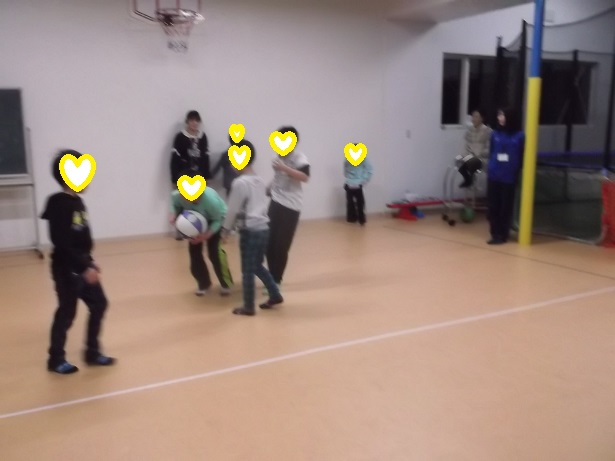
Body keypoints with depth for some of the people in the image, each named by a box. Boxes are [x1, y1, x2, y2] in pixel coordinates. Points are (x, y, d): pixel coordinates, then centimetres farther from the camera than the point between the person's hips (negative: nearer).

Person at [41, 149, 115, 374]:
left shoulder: (77, 202, 7)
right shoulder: (59, 205, -20)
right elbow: (63, 244, -26)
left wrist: (90, 262, 18)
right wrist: (84, 268, -26)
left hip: (82, 267, 9)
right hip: (66, 270, -9)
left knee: (99, 305, 12)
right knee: (67, 313, 2)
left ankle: (92, 352, 25)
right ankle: (56, 359, 21)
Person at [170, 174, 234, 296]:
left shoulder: (210, 199, -43)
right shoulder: (176, 196, -31)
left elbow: (217, 220, -29)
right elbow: (175, 205, -6)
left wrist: (206, 236, -41)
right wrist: (174, 215, -28)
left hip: (216, 220, -5)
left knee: (215, 251, -17)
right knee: (194, 250, -1)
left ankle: (226, 283, 2)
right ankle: (203, 283, 20)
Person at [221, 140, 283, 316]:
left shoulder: (240, 183, -15)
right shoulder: (260, 181, 10)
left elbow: (233, 210, -11)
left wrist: (226, 229, 3)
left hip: (250, 231, -8)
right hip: (263, 228, 8)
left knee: (247, 270, 4)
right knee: (257, 266, 22)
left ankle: (248, 307, 14)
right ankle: (275, 295, 25)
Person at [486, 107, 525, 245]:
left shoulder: (519, 136, -4)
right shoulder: (495, 134, 4)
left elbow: (522, 157, -2)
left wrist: (517, 171, -7)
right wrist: (491, 166, 3)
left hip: (509, 177, -3)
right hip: (494, 175, 3)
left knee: (506, 206, 5)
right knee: (493, 205, 5)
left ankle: (503, 235, 14)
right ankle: (495, 233, 17)